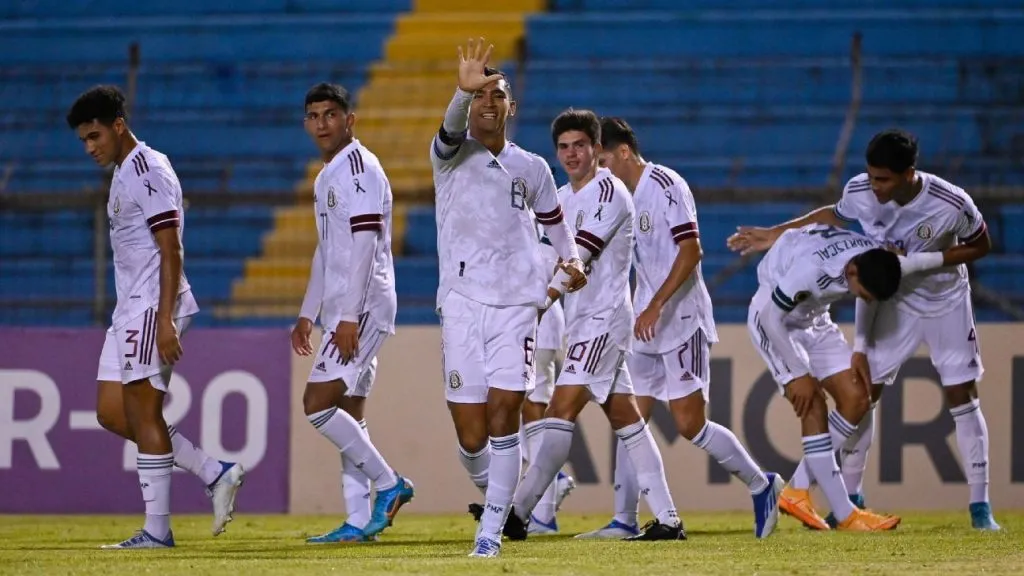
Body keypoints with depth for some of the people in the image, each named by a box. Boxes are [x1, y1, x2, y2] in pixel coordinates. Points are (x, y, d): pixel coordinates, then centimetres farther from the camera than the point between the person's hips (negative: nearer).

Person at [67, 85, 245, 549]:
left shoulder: (148, 171, -12)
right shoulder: (122, 174, 18)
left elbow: (171, 251, -17)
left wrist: (164, 321, -23)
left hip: (154, 307, -10)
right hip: (129, 310, 10)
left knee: (143, 412, -9)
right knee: (111, 413, 7)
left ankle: (157, 530, -5)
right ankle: (215, 475, 9)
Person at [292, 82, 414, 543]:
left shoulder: (360, 169, -12)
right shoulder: (327, 176, 19)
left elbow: (364, 245, -20)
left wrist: (349, 316, -24)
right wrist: (308, 313, 24)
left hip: (363, 308, -10)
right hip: (344, 313, 10)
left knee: (318, 403, -15)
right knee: (347, 414, 7)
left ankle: (389, 484, -7)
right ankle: (359, 521, 7)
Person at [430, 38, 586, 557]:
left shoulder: (531, 168, 11)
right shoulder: (451, 155, 1)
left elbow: (553, 219, 28)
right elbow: (451, 130, -23)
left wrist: (569, 260, 8)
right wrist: (464, 90, -44)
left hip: (516, 305, 1)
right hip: (462, 304, -1)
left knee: (504, 412, -13)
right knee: (471, 434, -4)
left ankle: (492, 529, -9)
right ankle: (490, 492, 26)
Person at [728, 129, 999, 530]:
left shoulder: (952, 204, -31)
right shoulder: (859, 192, -23)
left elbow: (980, 246, -13)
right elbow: (834, 216, 1)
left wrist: (919, 262, -26)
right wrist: (775, 235, -1)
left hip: (944, 301, -2)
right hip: (888, 298, 2)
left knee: (962, 397, -5)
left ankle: (980, 506, 1)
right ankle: (851, 496, 8)